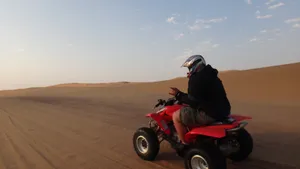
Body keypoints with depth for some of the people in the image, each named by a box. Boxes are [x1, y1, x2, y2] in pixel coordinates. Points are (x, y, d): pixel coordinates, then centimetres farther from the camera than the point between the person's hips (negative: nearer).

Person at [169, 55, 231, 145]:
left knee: (176, 116, -3)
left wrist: (178, 94, -8)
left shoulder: (196, 78, -15)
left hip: (210, 114, -11)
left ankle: (185, 145, 4)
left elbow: (193, 102, -18)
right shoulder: (210, 75, 16)